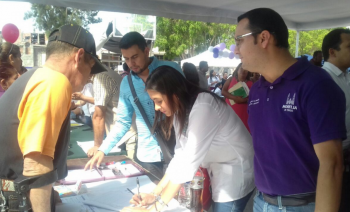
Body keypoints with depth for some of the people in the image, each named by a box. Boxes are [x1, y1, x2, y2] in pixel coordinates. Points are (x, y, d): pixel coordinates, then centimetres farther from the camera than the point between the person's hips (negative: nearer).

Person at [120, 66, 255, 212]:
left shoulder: (203, 107, -28)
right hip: (218, 171, 8)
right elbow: (181, 155, -1)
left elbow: (189, 161, -31)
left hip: (235, 172, -7)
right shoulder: (181, 109, 0)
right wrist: (155, 194, -8)